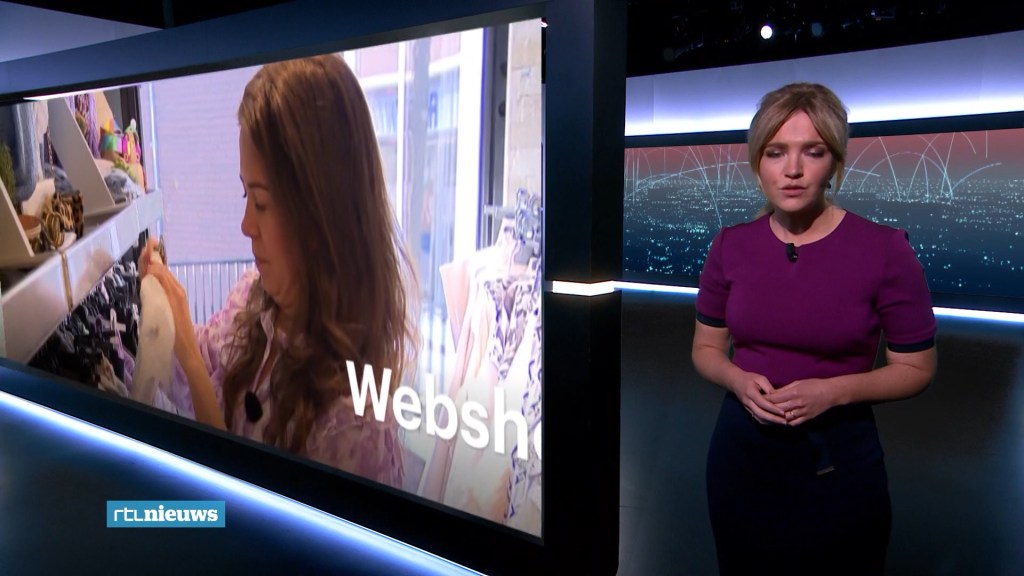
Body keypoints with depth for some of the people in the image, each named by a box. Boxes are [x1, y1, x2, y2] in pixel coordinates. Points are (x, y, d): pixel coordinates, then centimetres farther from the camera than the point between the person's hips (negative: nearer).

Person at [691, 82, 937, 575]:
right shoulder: (731, 246, -5)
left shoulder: (886, 251, -14)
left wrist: (835, 390, -22)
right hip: (742, 446, 3)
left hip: (837, 455, -3)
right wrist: (738, 380, -16)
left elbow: (916, 368, -6)